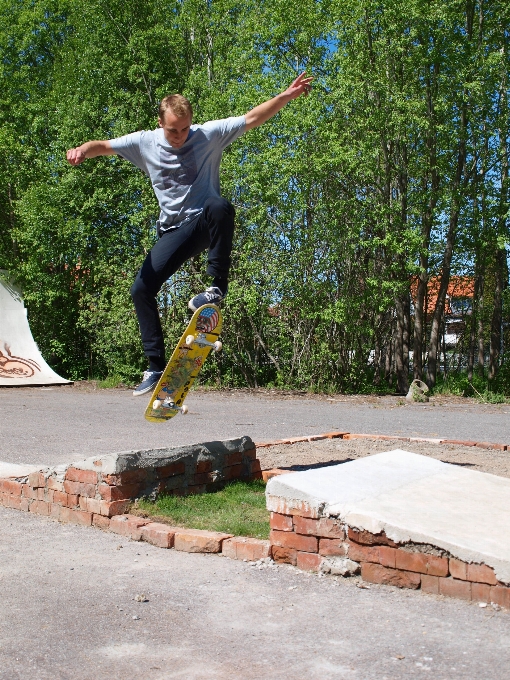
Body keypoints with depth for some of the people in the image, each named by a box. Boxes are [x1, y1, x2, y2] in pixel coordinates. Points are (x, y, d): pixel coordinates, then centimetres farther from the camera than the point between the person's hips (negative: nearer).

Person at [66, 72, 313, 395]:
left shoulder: (209, 134, -4)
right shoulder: (145, 142, 1)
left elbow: (253, 118, -4)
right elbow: (104, 146, 0)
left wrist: (287, 95, -16)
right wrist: (84, 149, -23)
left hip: (206, 223, -3)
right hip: (175, 231, 3)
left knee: (219, 207, -41)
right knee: (142, 288, -10)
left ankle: (218, 284, -25)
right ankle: (156, 366, 1)